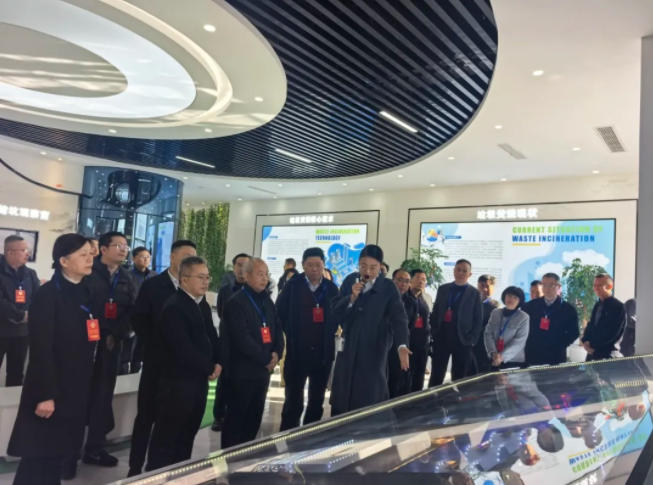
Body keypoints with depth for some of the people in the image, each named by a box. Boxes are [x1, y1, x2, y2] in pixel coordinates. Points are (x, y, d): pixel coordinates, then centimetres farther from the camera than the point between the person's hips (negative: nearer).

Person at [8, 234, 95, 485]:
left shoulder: (86, 293, 7)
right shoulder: (48, 294, -14)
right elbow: (41, 349, -17)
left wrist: (87, 386, 11)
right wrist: (45, 394, -19)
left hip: (76, 389, 6)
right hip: (51, 389, -6)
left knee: (57, 454, 14)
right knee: (39, 456, 4)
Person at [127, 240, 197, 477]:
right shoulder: (152, 285, -1)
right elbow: (138, 320, -4)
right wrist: (156, 346, -7)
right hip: (157, 361, -2)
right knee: (146, 416, 5)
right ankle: (135, 467, 17)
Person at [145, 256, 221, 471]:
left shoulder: (203, 305, 12)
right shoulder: (173, 308, -17)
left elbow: (211, 336, 17)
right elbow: (182, 349, -23)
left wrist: (218, 363, -1)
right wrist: (209, 368, -12)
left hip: (199, 380, 9)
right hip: (178, 382, -8)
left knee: (187, 435, 18)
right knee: (166, 437, 3)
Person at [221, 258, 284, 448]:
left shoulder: (267, 301, 11)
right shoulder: (236, 303, -13)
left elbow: (277, 330, 13)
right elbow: (242, 339, -19)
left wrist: (277, 354, -5)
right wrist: (267, 358, -14)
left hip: (263, 369, 7)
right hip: (243, 370, -7)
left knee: (255, 417, 14)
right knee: (236, 416, 4)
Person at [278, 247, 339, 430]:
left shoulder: (331, 288, 2)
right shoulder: (293, 285, -4)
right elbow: (280, 312, 0)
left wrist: (329, 334, 0)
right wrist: (291, 334, 0)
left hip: (323, 353, 3)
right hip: (297, 352, -3)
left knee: (317, 400, 13)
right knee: (293, 400, 3)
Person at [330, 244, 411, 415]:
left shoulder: (388, 288, -7)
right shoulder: (350, 281, 3)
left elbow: (399, 318, -15)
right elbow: (336, 313, 1)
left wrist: (402, 345, -30)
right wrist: (351, 297, -17)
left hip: (374, 351, -3)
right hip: (348, 348, 3)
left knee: (369, 398, 2)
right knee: (341, 397, 11)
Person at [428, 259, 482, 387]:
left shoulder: (474, 293, 4)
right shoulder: (443, 289, 11)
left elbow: (478, 319, 1)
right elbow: (435, 313, 12)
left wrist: (471, 340, -7)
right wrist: (434, 333, 2)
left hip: (462, 341, -2)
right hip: (441, 339, 2)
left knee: (458, 379, 4)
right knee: (436, 376, 4)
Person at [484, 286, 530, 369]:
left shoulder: (524, 317, -4)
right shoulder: (495, 312, 7)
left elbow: (519, 341, -11)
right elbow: (488, 333, 1)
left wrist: (502, 356, -18)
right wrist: (493, 353, -13)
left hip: (515, 361, -3)